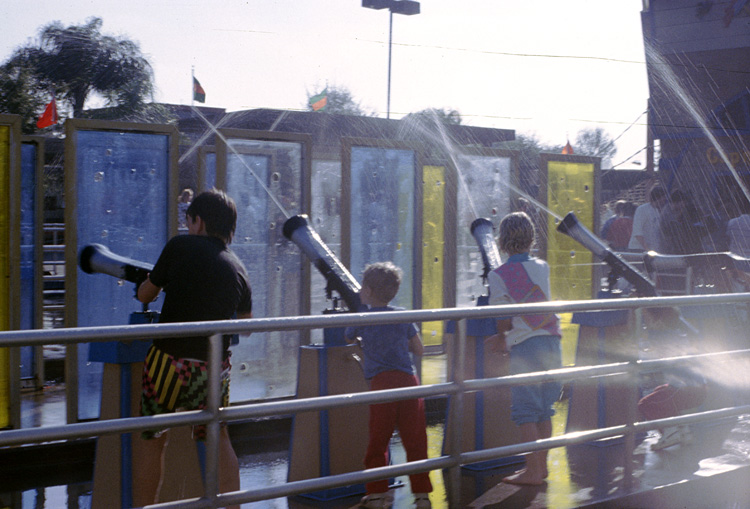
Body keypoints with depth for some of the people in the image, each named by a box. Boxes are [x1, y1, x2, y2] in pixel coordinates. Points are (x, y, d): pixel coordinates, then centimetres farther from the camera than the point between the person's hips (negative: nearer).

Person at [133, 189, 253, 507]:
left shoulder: (181, 246, -2)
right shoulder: (238, 269, 10)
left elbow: (144, 295, 9)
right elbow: (246, 325, 23)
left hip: (169, 360, -4)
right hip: (215, 367, 4)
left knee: (152, 441, 10)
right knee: (218, 438, 20)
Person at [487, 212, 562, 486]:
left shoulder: (498, 275, -8)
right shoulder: (543, 267, 8)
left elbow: (503, 319, -6)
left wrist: (502, 339, 16)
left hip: (525, 347, -5)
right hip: (552, 341, 5)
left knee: (525, 411, 0)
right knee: (545, 408, 14)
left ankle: (532, 471, -1)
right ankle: (541, 466, 20)